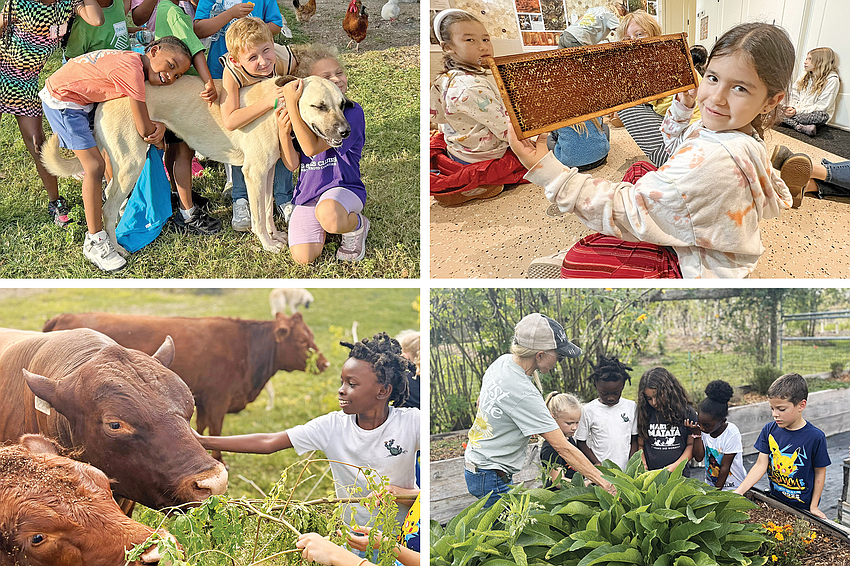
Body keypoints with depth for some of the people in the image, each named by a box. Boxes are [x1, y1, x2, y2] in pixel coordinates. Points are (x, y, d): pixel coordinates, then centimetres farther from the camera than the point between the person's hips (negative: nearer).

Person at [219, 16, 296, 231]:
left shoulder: (287, 60, -37)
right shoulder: (232, 72, -43)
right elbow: (230, 121, -51)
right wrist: (269, 102, -58)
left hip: (277, 109, 2)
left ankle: (284, 198, 1)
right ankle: (241, 199, -3)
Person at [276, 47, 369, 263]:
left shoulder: (352, 111, -9)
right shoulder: (302, 112, 8)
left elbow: (312, 147, -20)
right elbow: (292, 164, 4)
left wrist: (292, 105, -24)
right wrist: (284, 132, -14)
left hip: (342, 187, -4)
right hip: (308, 193, 5)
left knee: (328, 215, -42)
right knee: (303, 258, -15)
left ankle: (357, 225, -4)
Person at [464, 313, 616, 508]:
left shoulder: (502, 361, -2)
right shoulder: (524, 395, -29)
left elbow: (480, 402, 16)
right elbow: (563, 448, -27)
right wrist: (605, 483, -23)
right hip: (492, 478, -9)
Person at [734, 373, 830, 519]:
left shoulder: (815, 437, -18)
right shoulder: (769, 430, -7)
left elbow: (820, 473, -8)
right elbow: (761, 464, -9)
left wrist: (813, 506, -6)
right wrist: (739, 491, -20)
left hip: (802, 506, -3)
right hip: (774, 500, 3)